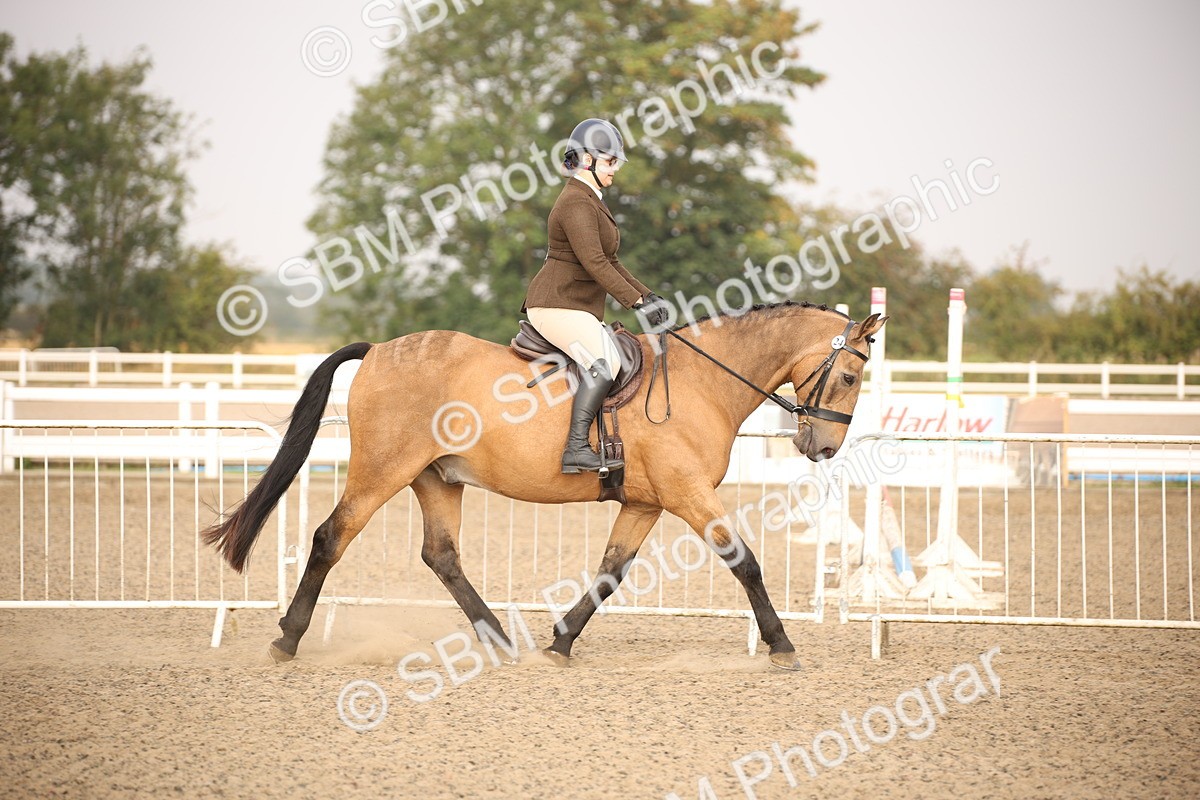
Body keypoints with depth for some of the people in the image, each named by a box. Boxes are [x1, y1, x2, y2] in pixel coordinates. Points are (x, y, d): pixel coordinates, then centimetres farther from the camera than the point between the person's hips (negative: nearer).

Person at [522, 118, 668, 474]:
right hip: (557, 305, -11)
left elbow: (609, 262, 24)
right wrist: (637, 302, -23)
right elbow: (595, 263, -23)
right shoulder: (576, 204, -15)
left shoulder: (591, 201, 20)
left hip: (582, 309, 11)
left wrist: (646, 294, 15)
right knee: (604, 362, -29)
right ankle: (576, 449, -35)